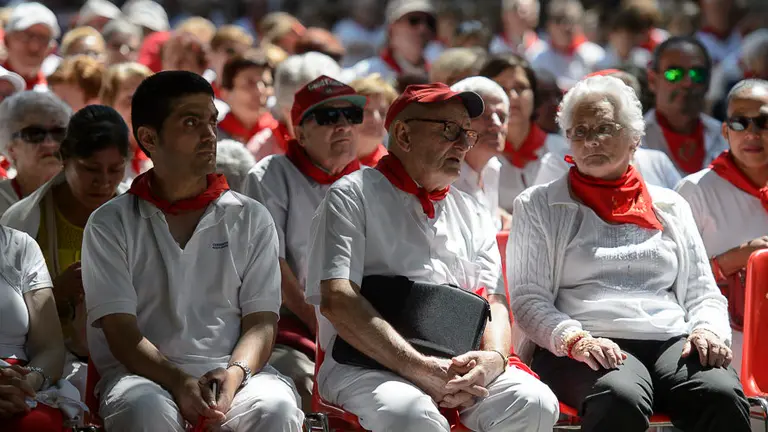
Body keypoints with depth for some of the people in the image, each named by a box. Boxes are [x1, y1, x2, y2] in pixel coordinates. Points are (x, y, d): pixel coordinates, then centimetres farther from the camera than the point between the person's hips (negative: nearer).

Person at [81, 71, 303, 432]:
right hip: (145, 375, -2)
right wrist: (178, 382, -19)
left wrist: (235, 373, -15)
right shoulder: (110, 224, 8)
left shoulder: (251, 219, 14)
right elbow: (120, 330, -1)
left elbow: (261, 321, 8)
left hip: (233, 370, 2)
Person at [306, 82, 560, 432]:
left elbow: (494, 301, 15)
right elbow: (336, 300, -9)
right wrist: (420, 369, -18)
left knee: (535, 403, -25)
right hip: (366, 364, -5)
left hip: (459, 366, 5)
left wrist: (493, 358, -11)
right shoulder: (353, 195, 4)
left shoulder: (470, 214, 23)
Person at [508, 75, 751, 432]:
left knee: (724, 395, -33)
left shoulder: (670, 207, 23)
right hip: (590, 347, -2)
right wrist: (575, 339, -14)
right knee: (622, 398, -40)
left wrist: (707, 329, -1)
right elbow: (527, 299, 6)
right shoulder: (538, 206, 15)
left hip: (672, 344, 3)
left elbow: (703, 293, 23)